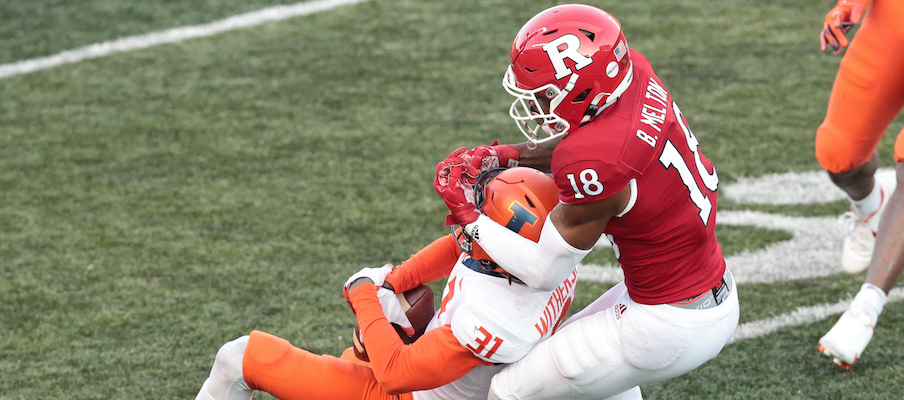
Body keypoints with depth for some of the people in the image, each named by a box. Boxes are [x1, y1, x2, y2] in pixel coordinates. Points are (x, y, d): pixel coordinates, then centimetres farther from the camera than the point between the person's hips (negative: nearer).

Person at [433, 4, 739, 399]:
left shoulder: (593, 165, -29)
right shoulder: (635, 73, -8)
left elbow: (544, 271, -15)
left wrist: (468, 216, -6)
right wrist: (506, 157, 4)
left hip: (670, 327, -9)